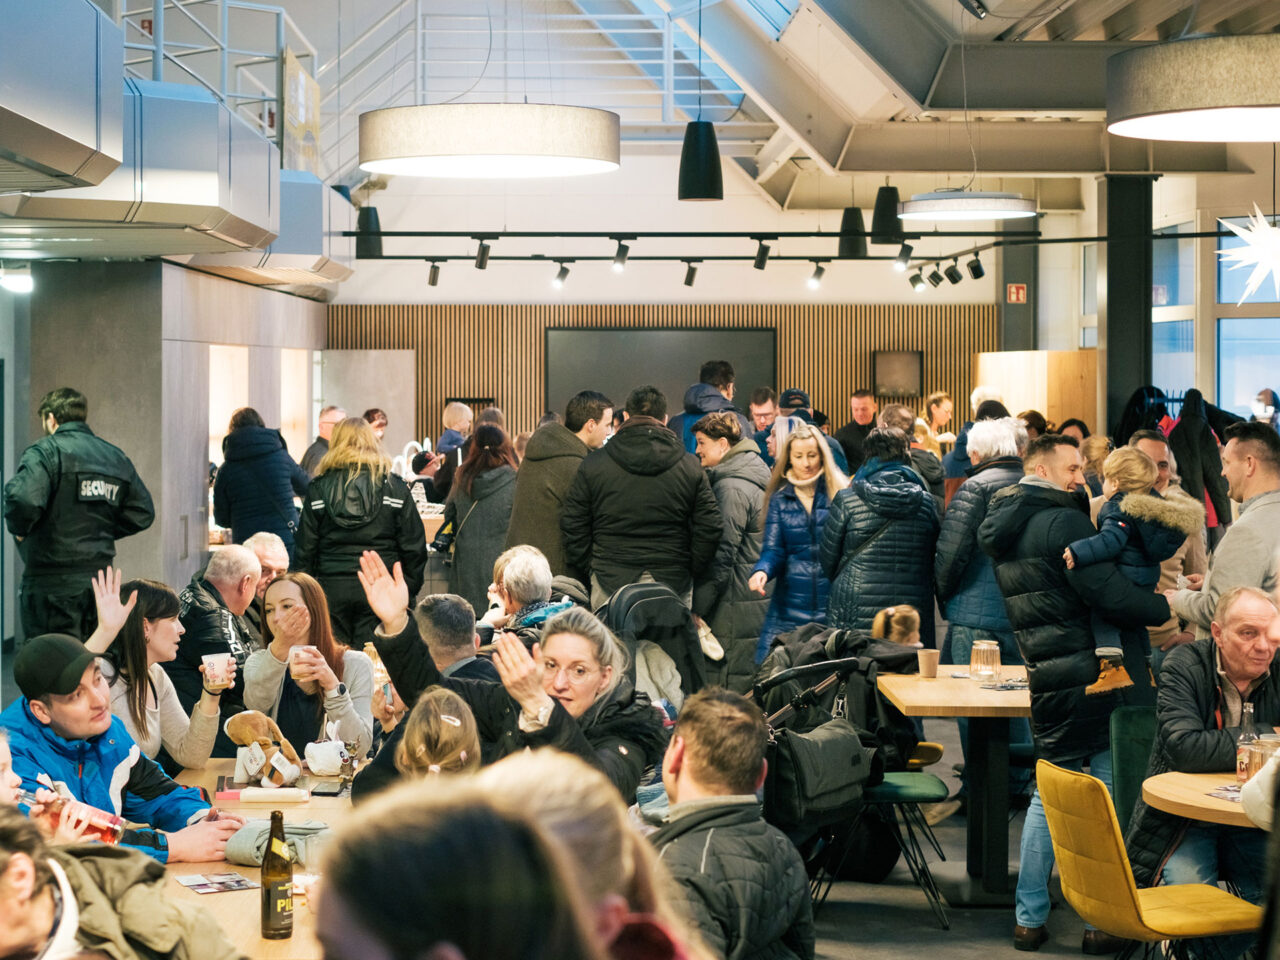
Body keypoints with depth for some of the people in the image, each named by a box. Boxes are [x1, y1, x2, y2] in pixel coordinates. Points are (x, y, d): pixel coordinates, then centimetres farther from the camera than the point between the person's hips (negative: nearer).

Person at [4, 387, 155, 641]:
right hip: (101, 580, 6)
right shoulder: (116, 457, 12)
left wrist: (18, 529, -6)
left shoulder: (45, 452, -9)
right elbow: (142, 512, 12)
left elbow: (23, 500, -25)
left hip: (51, 581, -6)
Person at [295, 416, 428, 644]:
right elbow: (413, 546, 1)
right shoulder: (394, 487, 1)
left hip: (331, 590, 1)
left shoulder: (319, 488, 2)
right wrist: (410, 589, 10)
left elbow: (305, 547, 3)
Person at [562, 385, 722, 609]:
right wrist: (690, 574, 12)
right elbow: (709, 531, 2)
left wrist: (590, 573, 14)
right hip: (673, 588, 0)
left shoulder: (593, 465, 1)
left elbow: (572, 527, 4)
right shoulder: (691, 467, 2)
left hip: (611, 584, 0)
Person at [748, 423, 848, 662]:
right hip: (790, 604, 2)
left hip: (833, 604, -2)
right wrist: (762, 571, -15)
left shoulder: (840, 493, 3)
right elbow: (773, 550, 4)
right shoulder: (780, 498, 10)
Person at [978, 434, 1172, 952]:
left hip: (1049, 684, 8)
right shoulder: (1062, 522, -15)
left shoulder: (1005, 530, 14)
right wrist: (1164, 607, -6)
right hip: (1095, 677, -8)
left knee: (1048, 795, 16)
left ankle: (1029, 918, 18)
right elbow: (1110, 594, -20)